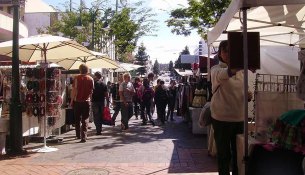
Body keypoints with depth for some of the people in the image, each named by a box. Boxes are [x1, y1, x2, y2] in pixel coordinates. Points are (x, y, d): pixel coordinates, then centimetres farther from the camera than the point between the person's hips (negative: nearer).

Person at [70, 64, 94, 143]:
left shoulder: (77, 78, -7)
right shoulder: (91, 79, 1)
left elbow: (74, 90, -8)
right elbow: (91, 91, 2)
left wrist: (71, 100, 0)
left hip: (77, 101, -1)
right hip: (86, 101, 1)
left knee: (77, 119, 15)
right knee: (85, 120, 4)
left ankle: (78, 135, 26)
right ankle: (83, 137, -5)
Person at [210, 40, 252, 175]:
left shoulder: (240, 71, 8)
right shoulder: (216, 70, -9)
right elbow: (223, 75, -35)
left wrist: (247, 95, -4)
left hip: (239, 118, 5)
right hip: (221, 118, -5)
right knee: (224, 154, 5)